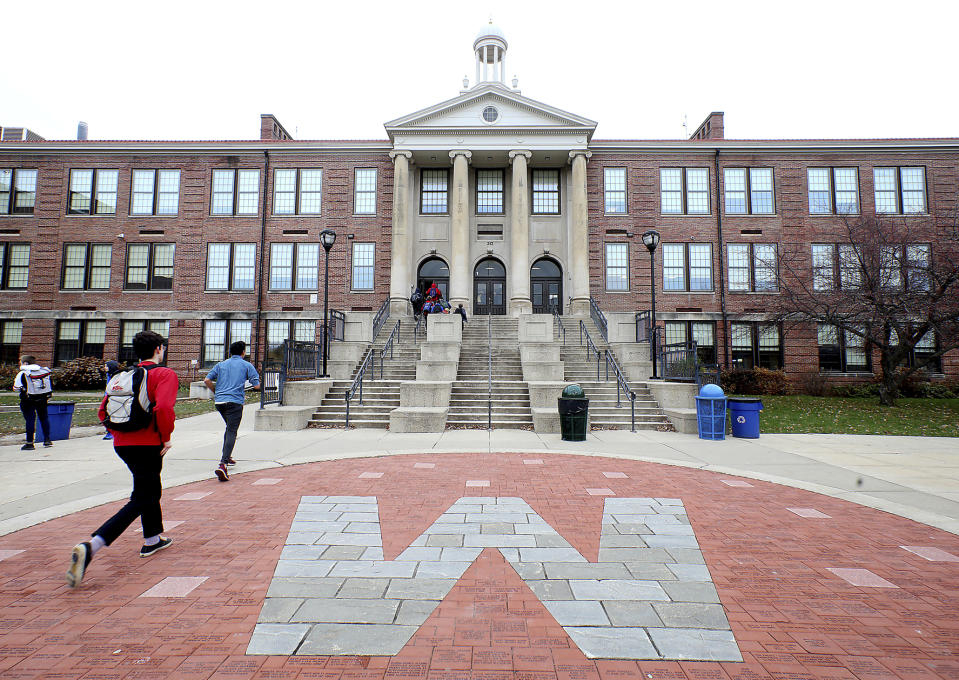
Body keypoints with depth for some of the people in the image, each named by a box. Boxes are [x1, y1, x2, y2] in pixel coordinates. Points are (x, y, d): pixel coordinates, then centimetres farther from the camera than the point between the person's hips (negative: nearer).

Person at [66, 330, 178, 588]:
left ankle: (152, 540, 38)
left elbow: (104, 409, 10)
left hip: (122, 443, 8)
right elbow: (164, 408, -24)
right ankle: (89, 547, -18)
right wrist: (166, 438, -12)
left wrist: (119, 433, 18)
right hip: (148, 444, -8)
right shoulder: (165, 374, -10)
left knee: (150, 489, 25)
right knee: (140, 501, -2)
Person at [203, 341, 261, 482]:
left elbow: (207, 380, 7)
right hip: (235, 402, -5)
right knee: (232, 432, -9)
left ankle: (226, 456, 34)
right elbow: (257, 386, -2)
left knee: (230, 428, 27)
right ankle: (222, 464, -23)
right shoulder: (247, 365, 4)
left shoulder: (221, 364, 16)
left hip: (219, 402, 6)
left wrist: (216, 392, 21)